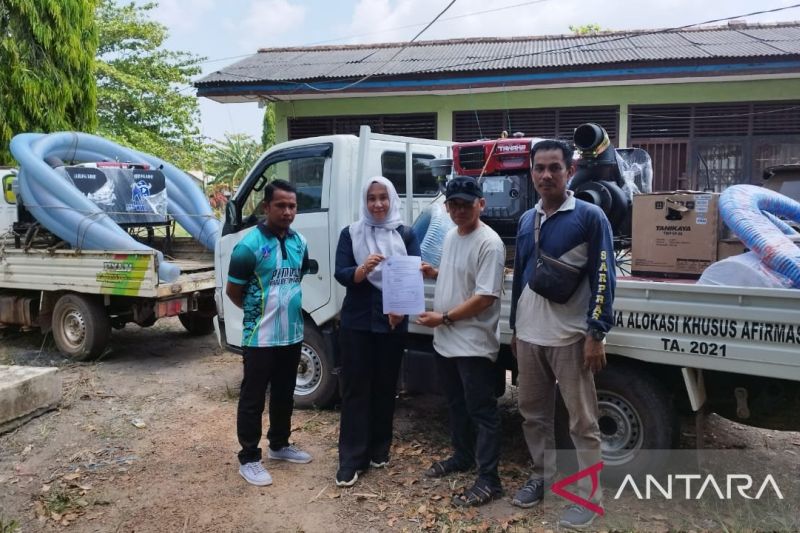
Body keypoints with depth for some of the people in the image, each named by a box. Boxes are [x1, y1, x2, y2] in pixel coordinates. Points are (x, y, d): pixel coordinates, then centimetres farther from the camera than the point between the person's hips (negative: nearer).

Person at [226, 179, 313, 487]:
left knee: (284, 395, 19)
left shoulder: (299, 242, 5)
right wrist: (259, 312, 6)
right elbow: (233, 291, -7)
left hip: (292, 334, 7)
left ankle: (280, 445, 36)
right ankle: (249, 459, 17)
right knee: (253, 400, 5)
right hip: (260, 337, -6)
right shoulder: (250, 245, -15)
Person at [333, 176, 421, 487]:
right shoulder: (350, 234, 3)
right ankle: (351, 459, 7)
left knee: (385, 386, 9)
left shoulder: (406, 235, 4)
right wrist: (363, 269, -28)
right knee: (355, 387, 1)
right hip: (356, 322, -1)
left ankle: (379, 450, 24)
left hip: (393, 322, 1)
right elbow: (340, 274, -6)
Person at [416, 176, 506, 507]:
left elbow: (485, 296, -23)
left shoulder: (489, 243, -19)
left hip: (473, 344, -9)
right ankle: (462, 457, 40)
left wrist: (443, 318, -19)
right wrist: (434, 273, 4)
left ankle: (489, 480, 11)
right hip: (445, 340, 9)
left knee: (482, 411, 1)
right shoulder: (451, 235, 10)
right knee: (456, 405, 22)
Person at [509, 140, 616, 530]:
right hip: (529, 336, 6)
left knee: (582, 421, 4)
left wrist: (596, 334, -14)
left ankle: (588, 496, 17)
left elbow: (603, 278, -10)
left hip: (570, 338, -6)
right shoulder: (526, 220, 11)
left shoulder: (590, 216, -7)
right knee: (533, 413, 16)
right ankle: (542, 476, 33)